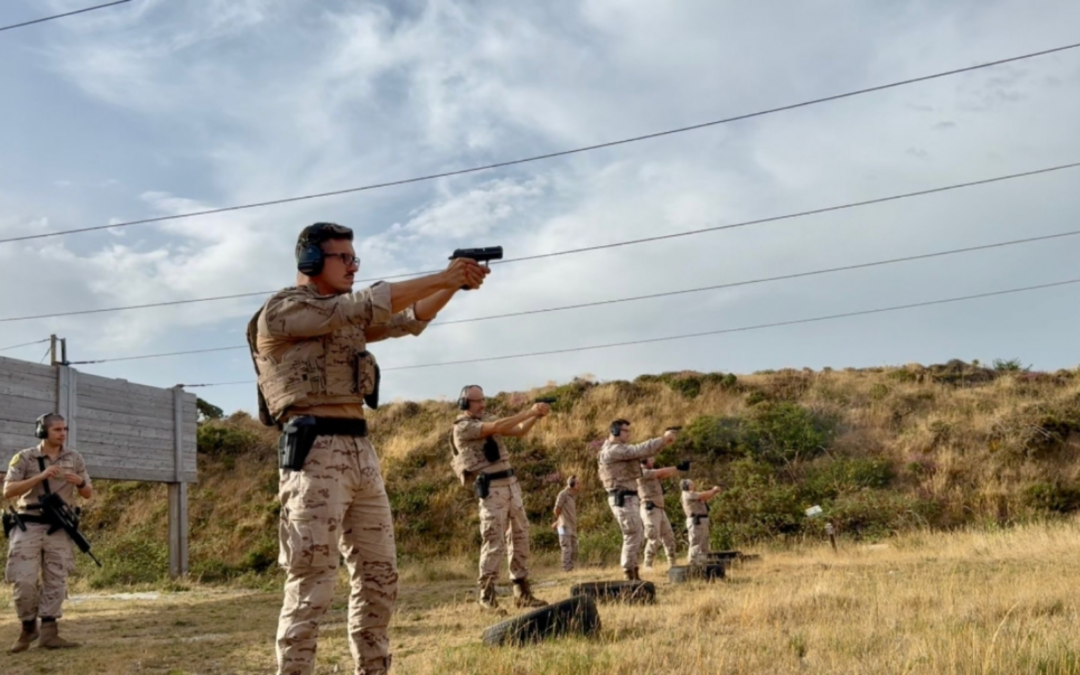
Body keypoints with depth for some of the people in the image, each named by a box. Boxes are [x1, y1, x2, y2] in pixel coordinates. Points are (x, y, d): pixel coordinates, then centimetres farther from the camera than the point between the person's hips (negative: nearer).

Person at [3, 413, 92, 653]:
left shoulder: (74, 458, 7)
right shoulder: (24, 458, -1)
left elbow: (88, 494, 12)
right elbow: (8, 491, -10)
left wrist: (79, 482, -12)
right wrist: (40, 476, -20)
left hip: (59, 528, 3)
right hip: (29, 527, -2)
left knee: (56, 582, 1)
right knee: (24, 582, -5)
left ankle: (49, 633, 6)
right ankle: (28, 627, 15)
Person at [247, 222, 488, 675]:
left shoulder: (345, 317, 22)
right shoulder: (283, 310, -4)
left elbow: (410, 319, 21)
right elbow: (368, 305, -14)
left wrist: (453, 285, 5)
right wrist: (441, 277, -12)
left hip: (361, 451, 9)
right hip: (316, 452, -9)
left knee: (379, 576, 10)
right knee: (312, 585, -9)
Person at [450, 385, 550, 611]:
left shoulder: (487, 419, 16)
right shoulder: (463, 427, -8)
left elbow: (519, 431, 10)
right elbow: (497, 428, -21)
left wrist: (535, 415, -8)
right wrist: (529, 411, -20)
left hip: (511, 483, 8)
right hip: (491, 489, -8)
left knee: (520, 536, 8)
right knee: (494, 541, -8)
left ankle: (522, 591, 15)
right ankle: (486, 594, 2)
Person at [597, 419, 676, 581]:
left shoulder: (621, 449, 19)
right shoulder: (613, 450, -14)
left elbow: (642, 453, 15)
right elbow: (640, 450, -21)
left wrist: (664, 442, 1)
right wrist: (662, 439, -18)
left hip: (628, 499, 11)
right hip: (623, 499, -11)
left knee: (637, 536, 13)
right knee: (632, 535, -10)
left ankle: (634, 573, 17)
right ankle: (629, 575, -7)